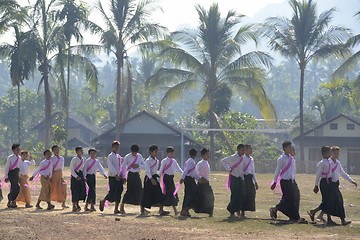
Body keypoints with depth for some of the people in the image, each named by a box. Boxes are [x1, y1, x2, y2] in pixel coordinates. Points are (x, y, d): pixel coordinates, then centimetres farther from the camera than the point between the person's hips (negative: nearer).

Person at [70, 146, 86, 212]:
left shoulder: (82, 159, 11)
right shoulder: (74, 159, -12)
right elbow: (72, 170, -15)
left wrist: (84, 176, 12)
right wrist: (76, 176, -25)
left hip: (81, 175, 7)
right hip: (75, 176, -7)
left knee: (82, 190, 4)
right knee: (75, 191, -4)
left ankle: (77, 204, 21)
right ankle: (74, 206, 3)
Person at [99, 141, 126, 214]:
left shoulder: (118, 156, 17)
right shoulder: (110, 156, -6)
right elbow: (110, 166, -18)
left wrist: (123, 177, 16)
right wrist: (115, 175, -28)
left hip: (119, 177, 7)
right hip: (112, 177, -7)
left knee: (119, 192, 1)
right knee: (112, 192, -7)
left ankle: (116, 209, 1)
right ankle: (102, 202, 18)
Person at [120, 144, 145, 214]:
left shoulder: (139, 156, 9)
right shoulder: (127, 157, -4)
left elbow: (143, 165, 13)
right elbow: (123, 167, -3)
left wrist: (138, 166, -9)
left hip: (137, 175, 5)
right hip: (131, 175, -5)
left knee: (139, 191, 2)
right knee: (129, 190, -11)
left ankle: (141, 207, 10)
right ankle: (122, 206, -2)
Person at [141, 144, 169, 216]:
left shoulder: (157, 161, 11)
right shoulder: (148, 161, -11)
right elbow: (147, 171, -21)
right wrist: (151, 179, -31)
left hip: (154, 178, 7)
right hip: (149, 178, -7)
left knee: (159, 194, -3)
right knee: (146, 195, 0)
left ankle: (161, 210, -5)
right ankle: (142, 210, 13)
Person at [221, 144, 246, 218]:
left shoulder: (242, 158, 11)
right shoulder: (233, 157, -12)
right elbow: (223, 161, -9)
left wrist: (242, 179, 12)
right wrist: (229, 169, -14)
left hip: (239, 178, 7)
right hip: (234, 178, -7)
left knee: (242, 195, 3)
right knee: (235, 196, -7)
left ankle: (238, 211, 17)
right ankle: (232, 213, 1)